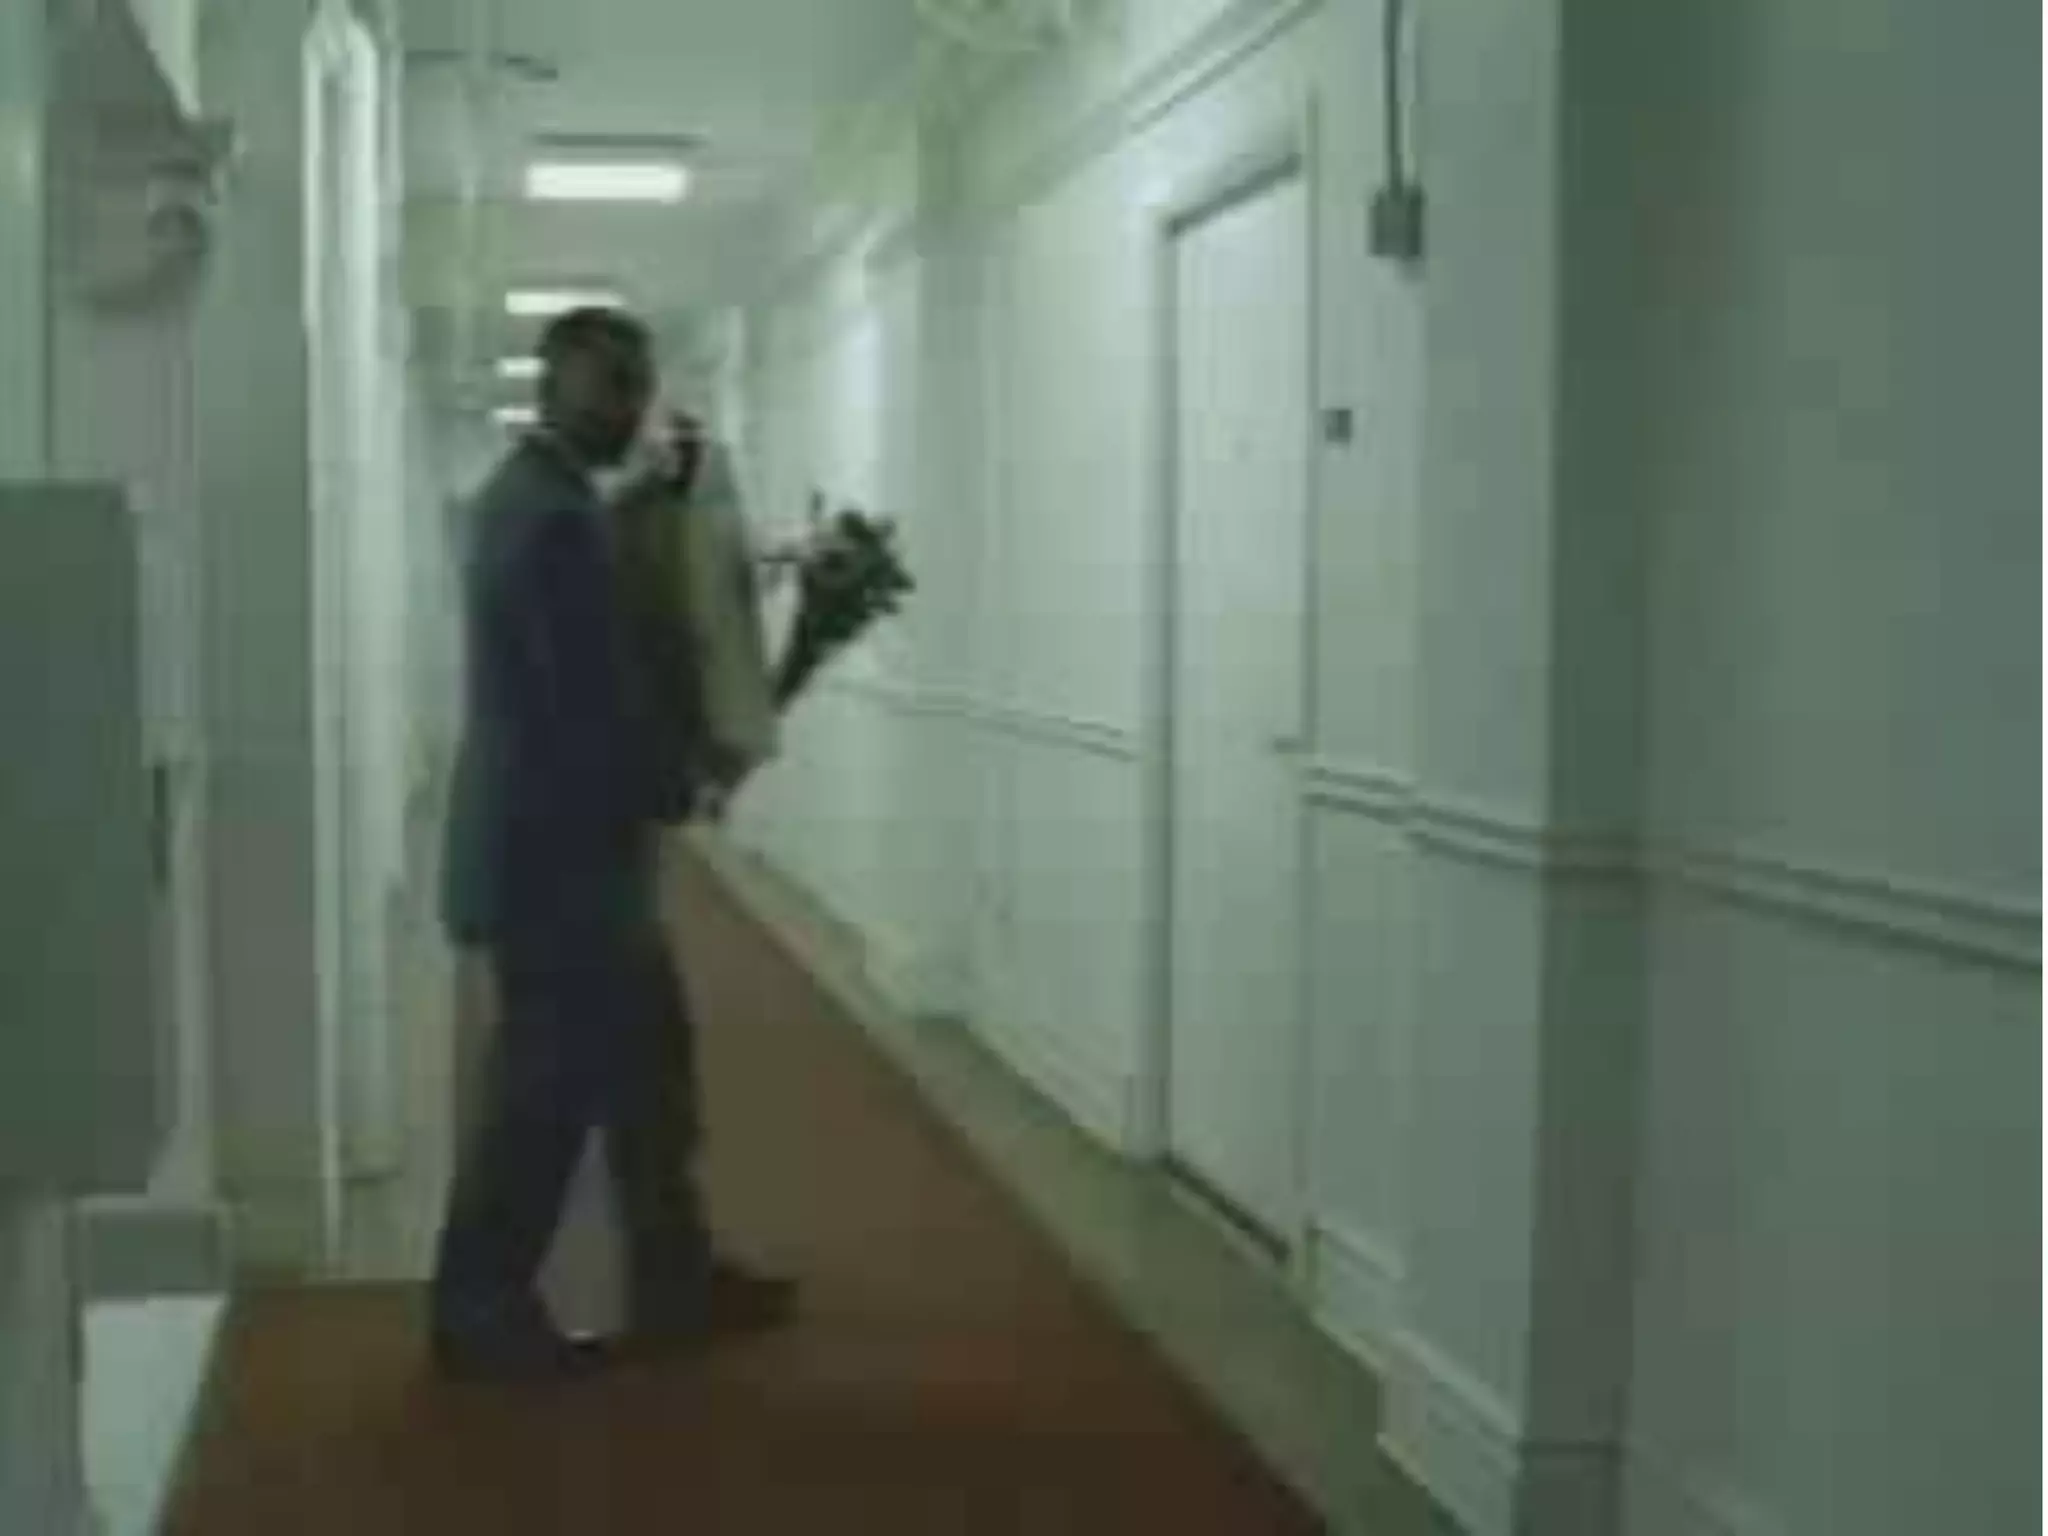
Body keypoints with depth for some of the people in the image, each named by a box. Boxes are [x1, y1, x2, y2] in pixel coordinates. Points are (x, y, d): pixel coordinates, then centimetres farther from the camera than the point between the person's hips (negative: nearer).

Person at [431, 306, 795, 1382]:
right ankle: (479, 1313, 12)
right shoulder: (552, 517, -21)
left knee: (646, 1058, 16)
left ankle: (676, 1282, 25)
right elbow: (593, 694, -22)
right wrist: (675, 787, -6)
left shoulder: (535, 492, 13)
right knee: (546, 1082, 0)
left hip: (561, 837, 11)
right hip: (554, 847, -11)